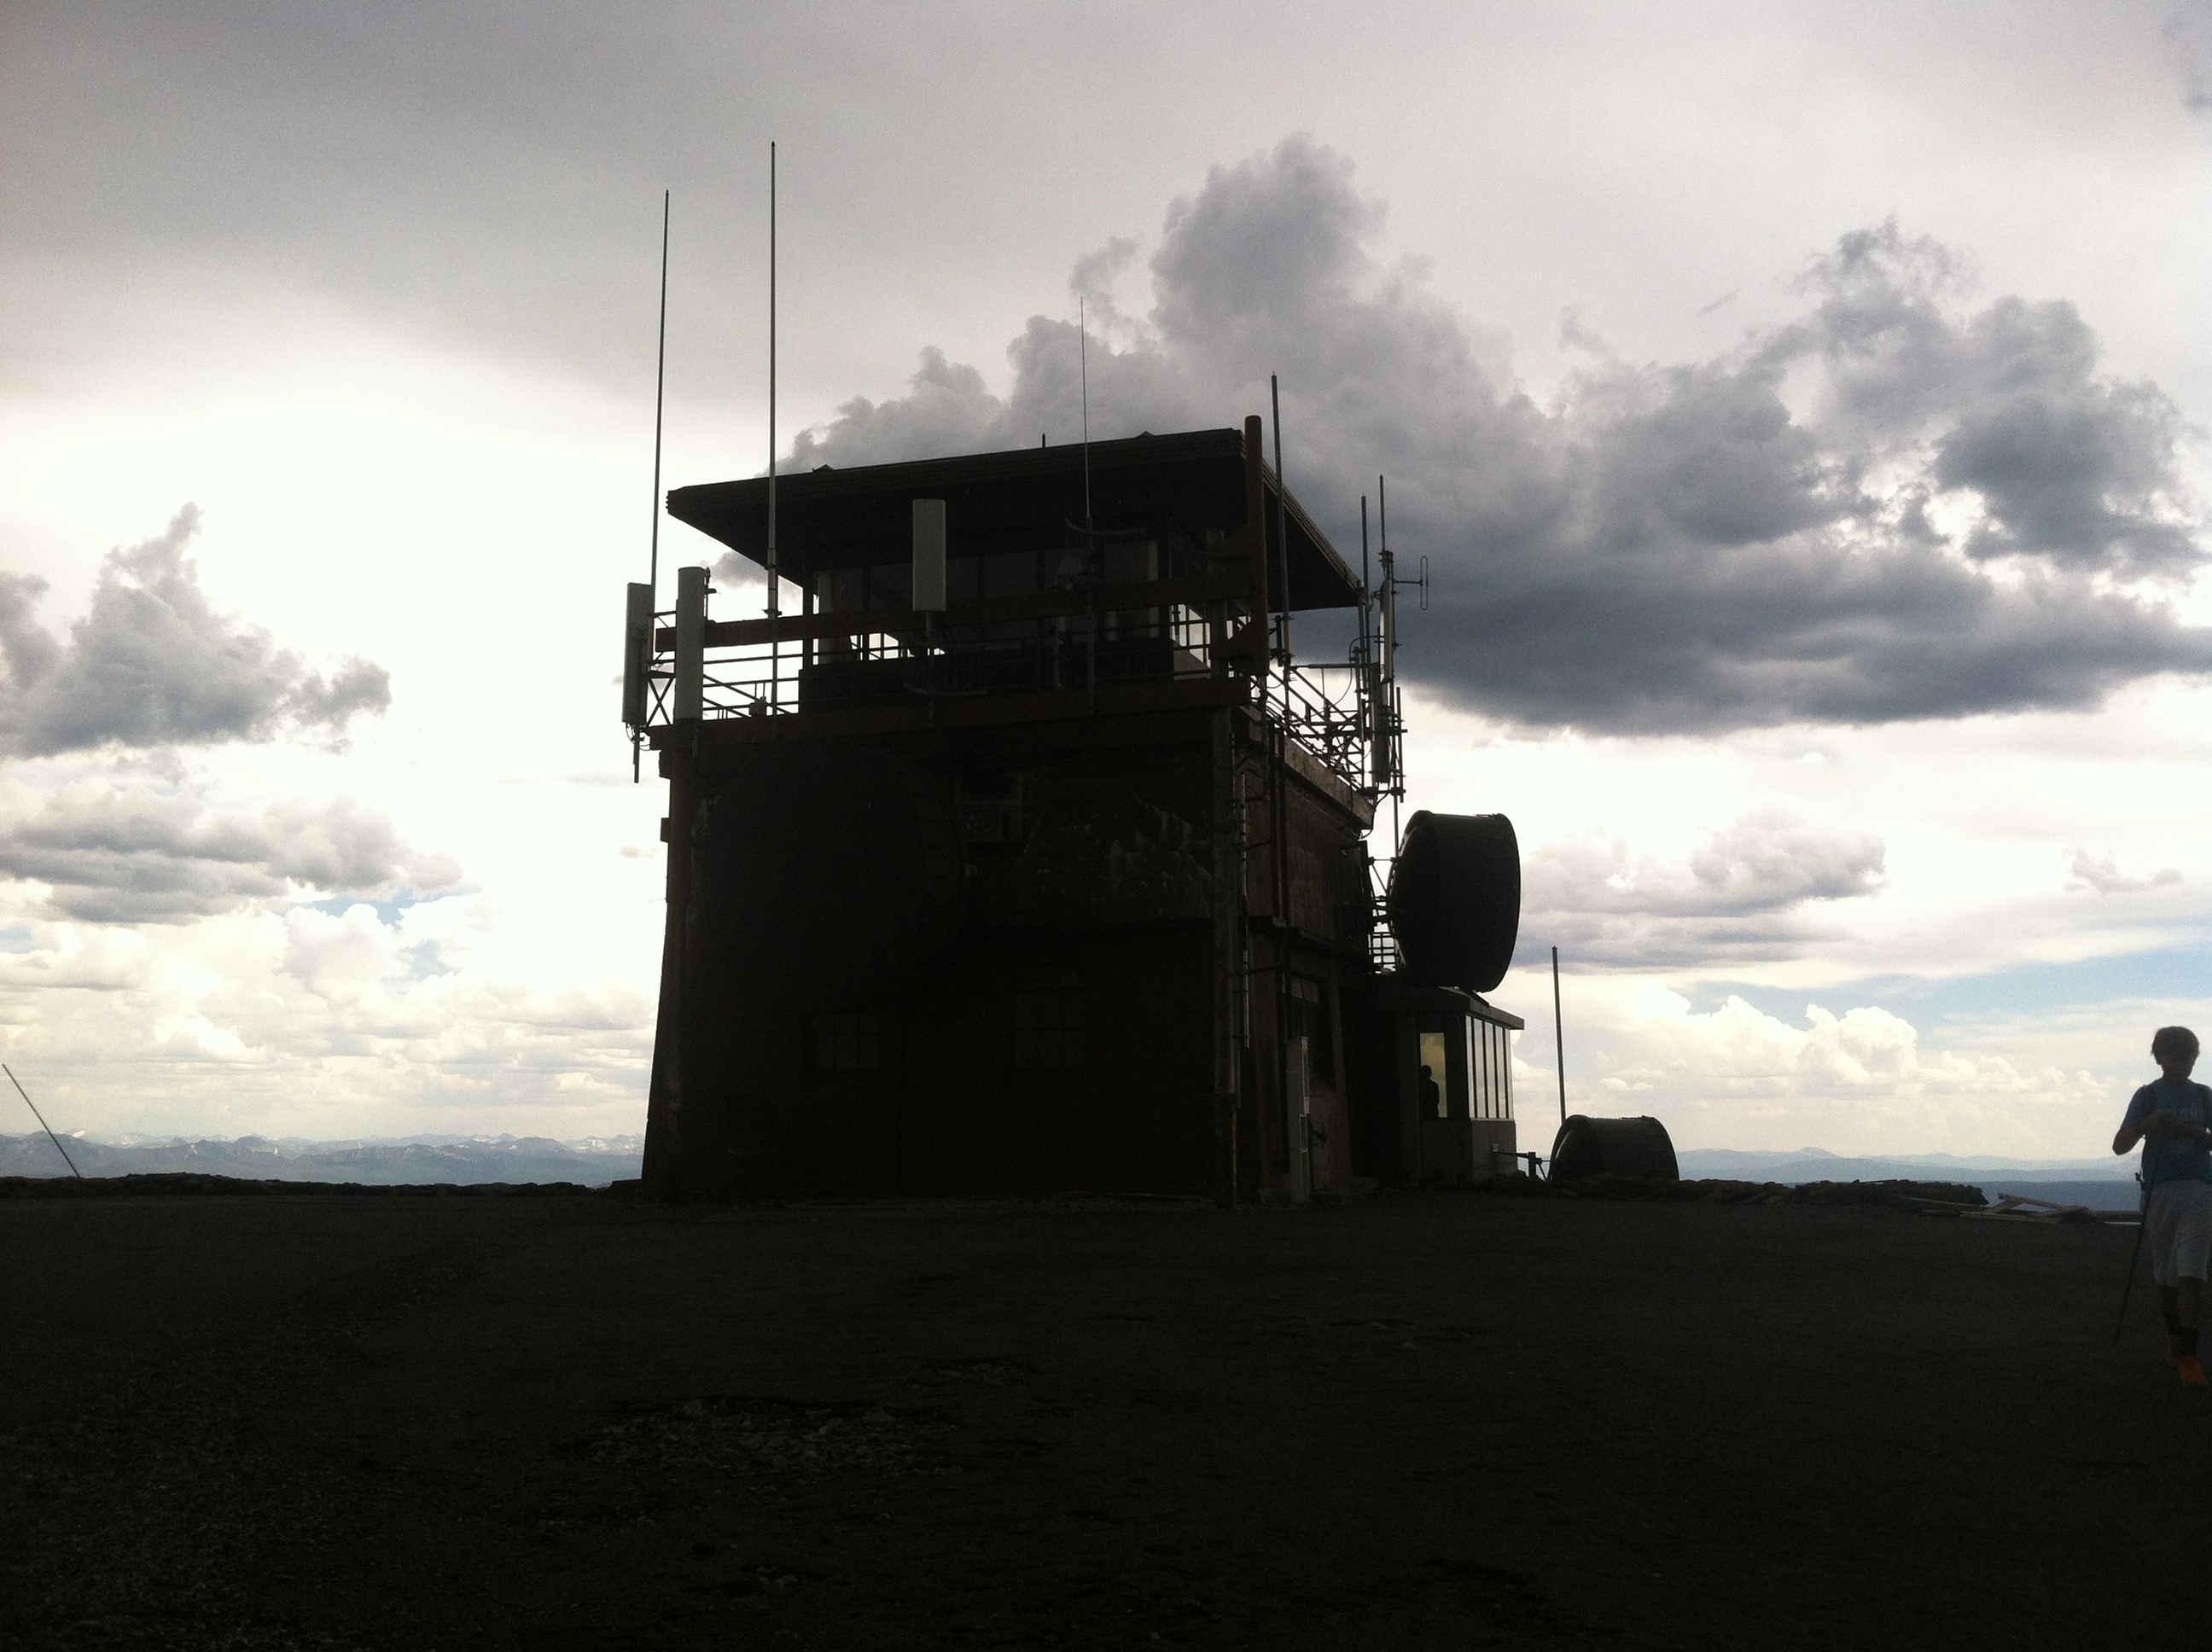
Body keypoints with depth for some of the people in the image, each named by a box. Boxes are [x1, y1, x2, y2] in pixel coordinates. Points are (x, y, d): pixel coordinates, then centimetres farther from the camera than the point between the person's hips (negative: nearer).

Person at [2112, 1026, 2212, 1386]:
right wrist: (2147, 1124, -17)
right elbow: (2120, 1145, 1)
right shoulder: (2147, 1096, 6)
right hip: (2159, 1190, 0)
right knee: (2165, 1274, 9)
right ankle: (2174, 1333, 32)